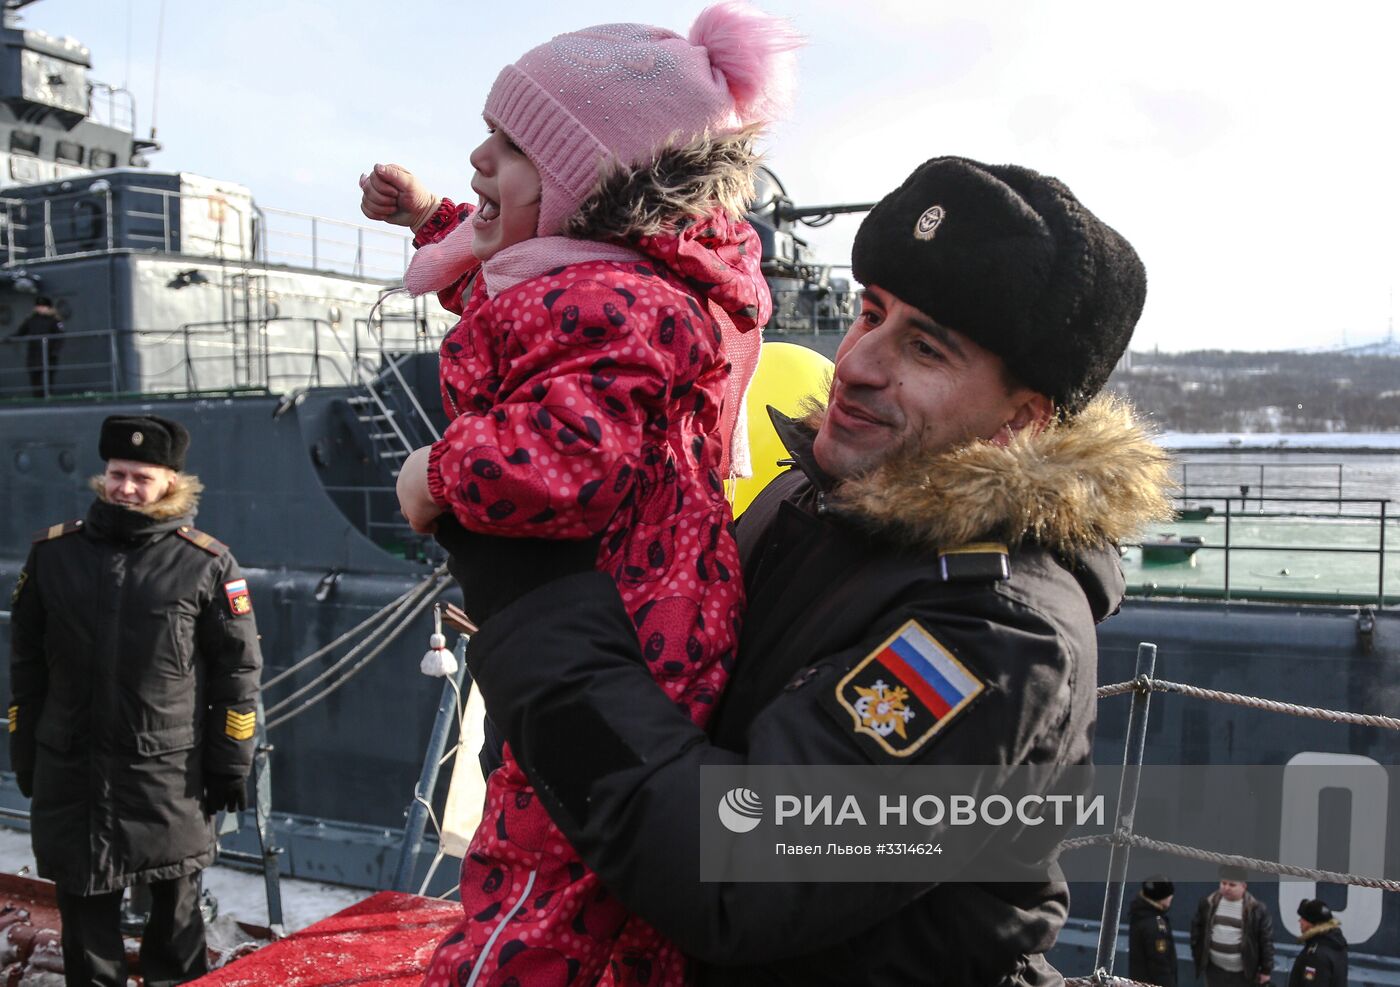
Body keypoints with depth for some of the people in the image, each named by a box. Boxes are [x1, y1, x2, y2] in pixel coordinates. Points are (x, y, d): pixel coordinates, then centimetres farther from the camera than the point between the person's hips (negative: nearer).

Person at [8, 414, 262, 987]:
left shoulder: (206, 563, -5)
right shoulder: (53, 552, 3)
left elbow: (238, 668, -2)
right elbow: (26, 662, 10)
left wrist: (230, 764, -2)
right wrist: (25, 753, 10)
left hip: (172, 771, -2)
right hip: (70, 768, 2)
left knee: (176, 902, 12)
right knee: (84, 901, 12)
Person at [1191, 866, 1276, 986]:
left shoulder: (1256, 909, -12)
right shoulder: (1209, 903, -3)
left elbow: (1266, 940, -7)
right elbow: (1197, 929, 8)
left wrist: (1266, 970, -6)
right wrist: (1197, 955, 6)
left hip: (1243, 971, -3)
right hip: (1215, 968, 3)